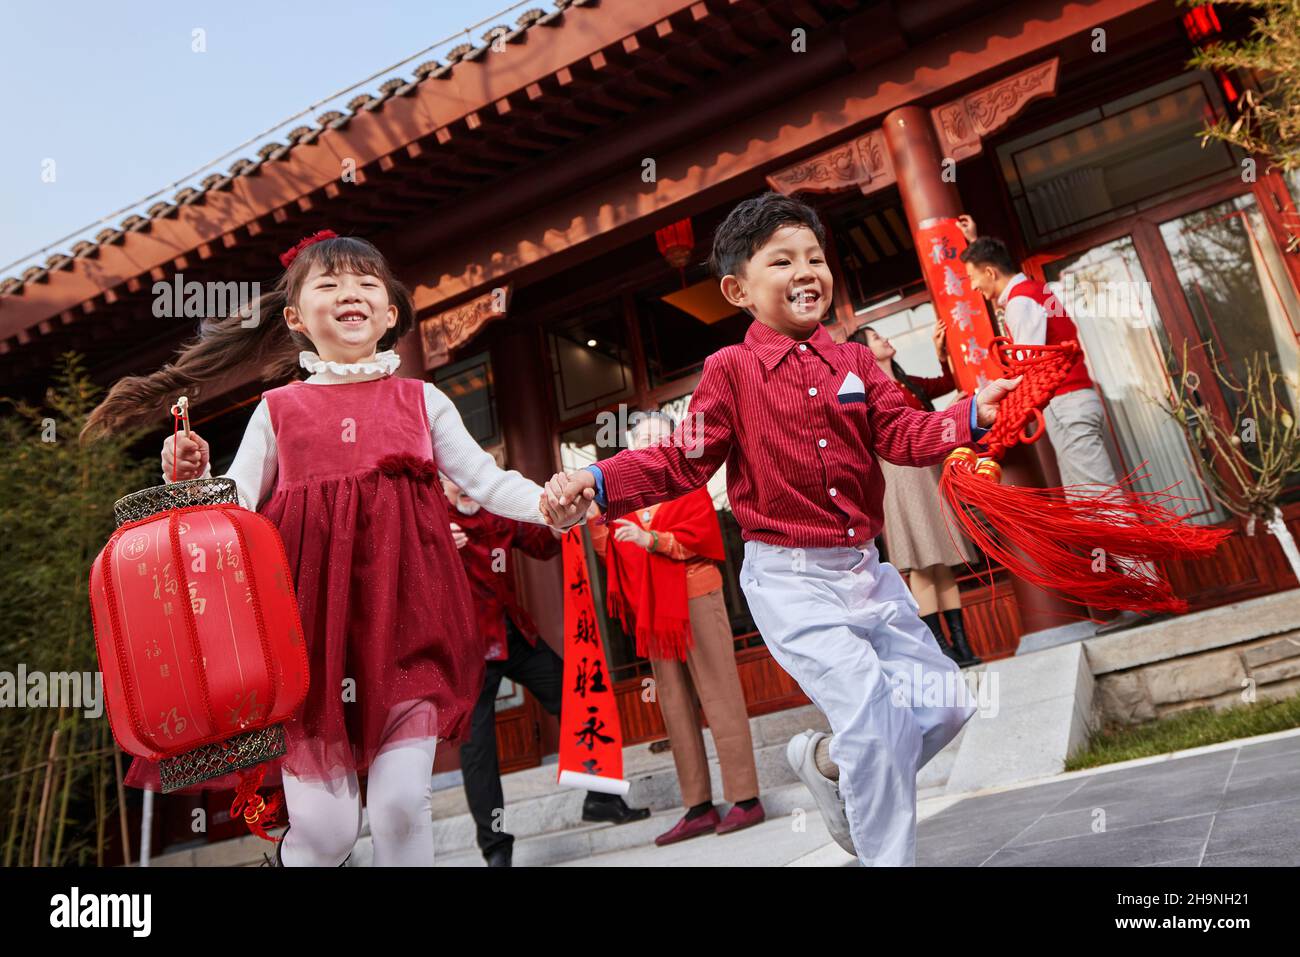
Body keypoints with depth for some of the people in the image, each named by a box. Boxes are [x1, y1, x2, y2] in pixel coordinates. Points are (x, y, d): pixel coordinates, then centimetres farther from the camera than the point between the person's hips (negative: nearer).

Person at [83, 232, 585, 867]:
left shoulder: (421, 400, 11)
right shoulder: (279, 409, 10)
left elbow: (486, 480, 7)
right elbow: (235, 510, 9)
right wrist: (192, 481, -10)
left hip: (403, 617, 0)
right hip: (313, 622, 0)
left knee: (402, 805, -2)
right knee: (323, 826, 1)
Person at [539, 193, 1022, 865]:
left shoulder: (853, 362, 9)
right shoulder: (730, 370, -5)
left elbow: (903, 436, 2)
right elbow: (684, 463, -7)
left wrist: (972, 415, -13)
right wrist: (595, 483, -20)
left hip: (864, 567, 6)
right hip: (788, 580, -6)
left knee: (946, 701, 9)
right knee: (873, 713, -12)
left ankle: (835, 770, 32)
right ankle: (887, 856, 11)